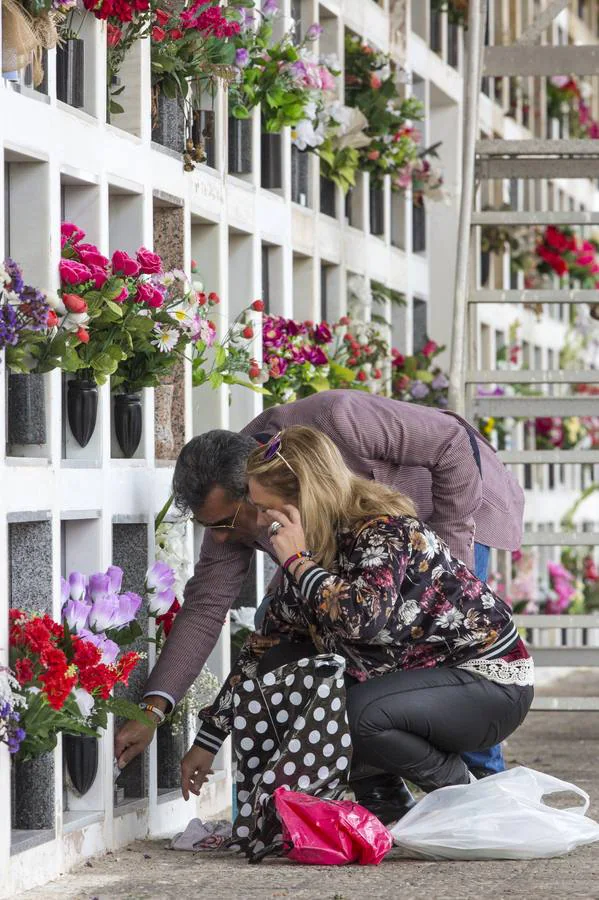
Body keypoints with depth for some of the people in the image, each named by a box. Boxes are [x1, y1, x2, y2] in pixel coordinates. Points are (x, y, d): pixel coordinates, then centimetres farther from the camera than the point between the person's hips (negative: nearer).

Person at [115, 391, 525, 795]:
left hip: (455, 500, -6)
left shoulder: (335, 421, -43)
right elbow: (206, 607, -18)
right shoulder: (230, 500, -23)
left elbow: (453, 445, -31)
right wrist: (153, 709, -26)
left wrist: (450, 549, -27)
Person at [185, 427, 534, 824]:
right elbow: (267, 642, 10)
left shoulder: (385, 530, -23)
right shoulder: (311, 550, 2)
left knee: (358, 713, -33)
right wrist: (208, 739, 10)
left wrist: (297, 561, -29)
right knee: (279, 665, 1)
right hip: (417, 672, 9)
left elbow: (366, 618, -43)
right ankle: (383, 799, 3)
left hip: (491, 682, -9)